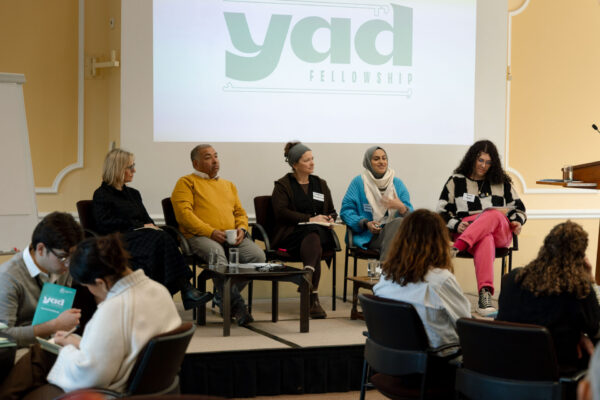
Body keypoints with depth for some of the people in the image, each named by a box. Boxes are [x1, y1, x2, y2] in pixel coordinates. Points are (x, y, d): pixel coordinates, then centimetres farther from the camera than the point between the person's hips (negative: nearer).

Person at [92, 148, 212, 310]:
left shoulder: (133, 194, 28)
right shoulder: (101, 195, 7)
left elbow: (147, 220, 22)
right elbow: (105, 225, -7)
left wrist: (151, 227, -4)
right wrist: (140, 227, -10)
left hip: (141, 236, 6)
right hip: (122, 241, -6)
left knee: (163, 239, -32)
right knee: (161, 239, -33)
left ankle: (186, 290, -46)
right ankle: (186, 289, -41)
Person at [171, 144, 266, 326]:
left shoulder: (228, 185, 31)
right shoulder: (186, 182, 11)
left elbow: (240, 212, 27)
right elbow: (184, 213, -4)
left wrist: (241, 229, 2)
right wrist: (211, 232, -14)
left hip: (232, 236, 5)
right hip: (200, 236, -5)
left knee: (257, 255, -24)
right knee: (216, 253, -39)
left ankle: (222, 296, -8)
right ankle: (236, 306, -37)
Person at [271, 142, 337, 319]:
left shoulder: (320, 184, 25)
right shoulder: (283, 185, 10)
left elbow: (332, 211, 27)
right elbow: (281, 212, -6)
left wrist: (330, 219, 2)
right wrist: (310, 219, -12)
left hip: (319, 231, 4)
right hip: (291, 234, -4)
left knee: (312, 237, -35)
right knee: (314, 245, -37)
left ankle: (308, 273, -57)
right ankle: (313, 297, -51)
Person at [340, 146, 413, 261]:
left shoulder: (397, 183, 17)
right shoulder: (358, 182, 8)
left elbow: (410, 214, 10)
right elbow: (346, 211, 1)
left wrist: (402, 208, -14)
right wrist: (365, 224, -14)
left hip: (393, 230, 3)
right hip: (367, 236, -3)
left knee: (400, 222, -33)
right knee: (398, 223, -32)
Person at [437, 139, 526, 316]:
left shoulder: (502, 182, 22)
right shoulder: (456, 182, 15)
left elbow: (517, 207, 26)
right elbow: (442, 212, 10)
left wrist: (517, 221, 2)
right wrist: (457, 225, -9)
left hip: (500, 232, 2)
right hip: (466, 232, -2)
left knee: (493, 214, -37)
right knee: (485, 239, -42)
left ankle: (456, 248, -56)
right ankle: (485, 294, -61)